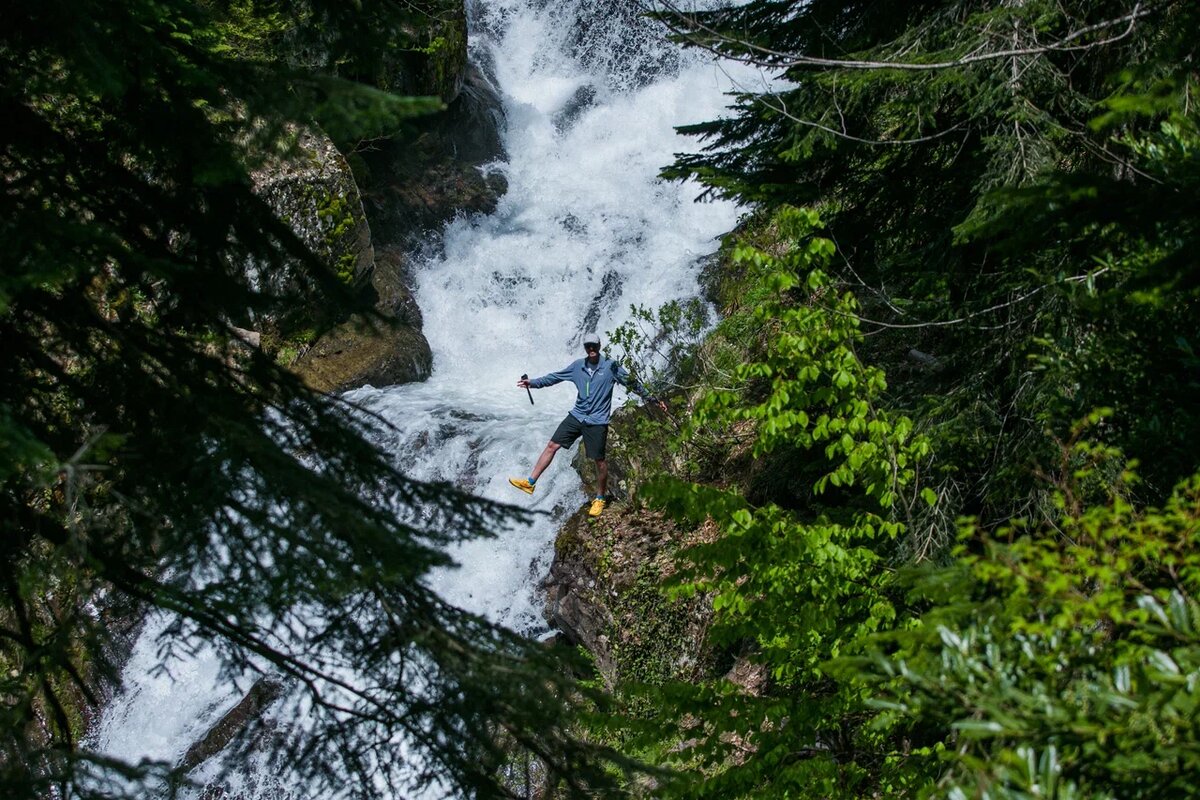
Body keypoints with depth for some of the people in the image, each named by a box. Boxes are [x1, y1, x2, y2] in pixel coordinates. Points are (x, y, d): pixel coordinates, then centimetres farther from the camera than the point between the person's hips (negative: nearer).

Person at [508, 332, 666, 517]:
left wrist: (652, 399, -7)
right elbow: (555, 377, 14)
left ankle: (600, 498, 20)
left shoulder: (610, 366, -7)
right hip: (577, 416, 4)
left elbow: (632, 383, -5)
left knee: (599, 460, 1)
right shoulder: (578, 366, 5)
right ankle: (530, 482, 5)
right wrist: (534, 382, 10)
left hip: (597, 421, -4)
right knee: (552, 445, 0)